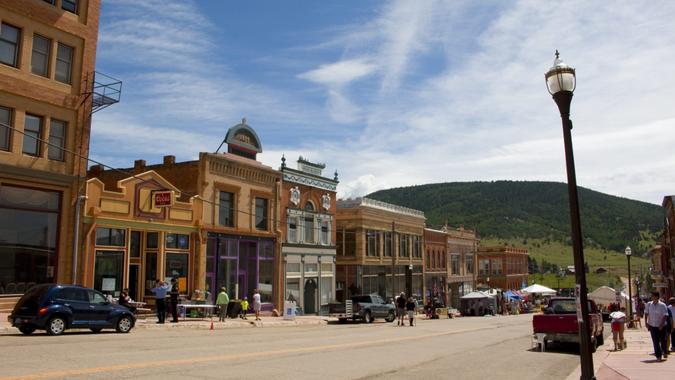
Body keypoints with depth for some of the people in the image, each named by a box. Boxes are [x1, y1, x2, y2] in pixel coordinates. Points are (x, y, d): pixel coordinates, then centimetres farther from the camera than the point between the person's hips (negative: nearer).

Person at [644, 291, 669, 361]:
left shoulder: (662, 305, -9)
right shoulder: (648, 305, 1)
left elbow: (665, 316, -10)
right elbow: (646, 314, 7)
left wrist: (661, 325, -16)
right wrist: (646, 323, -2)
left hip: (661, 327, -2)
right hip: (652, 326, 2)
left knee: (663, 341, 7)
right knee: (655, 342, 2)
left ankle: (665, 352, 33)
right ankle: (658, 356, 9)